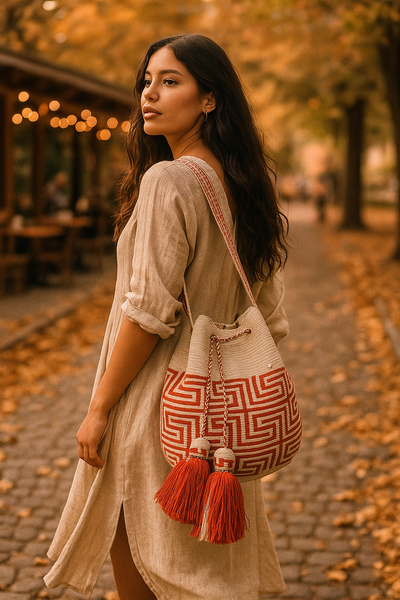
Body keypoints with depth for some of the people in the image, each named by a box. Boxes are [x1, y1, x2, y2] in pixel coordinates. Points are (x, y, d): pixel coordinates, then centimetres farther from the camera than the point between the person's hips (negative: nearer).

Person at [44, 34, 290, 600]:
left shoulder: (167, 180, -19)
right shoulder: (243, 186, 6)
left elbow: (149, 312, -22)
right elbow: (270, 317, 10)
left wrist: (99, 408, -14)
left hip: (161, 404, -8)